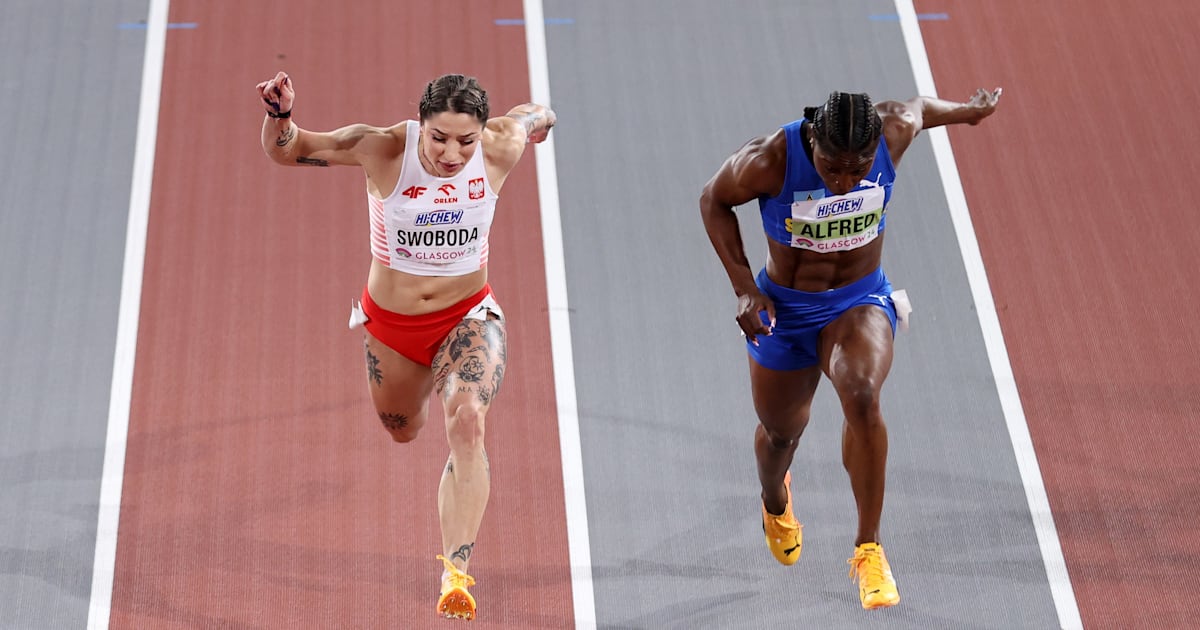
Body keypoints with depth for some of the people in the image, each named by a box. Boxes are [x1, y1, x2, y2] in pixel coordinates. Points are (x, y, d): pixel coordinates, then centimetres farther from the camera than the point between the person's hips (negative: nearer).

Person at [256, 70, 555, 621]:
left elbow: (535, 116, 3)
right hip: (391, 322, 1)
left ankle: (455, 574, -27)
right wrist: (280, 115, -36)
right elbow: (285, 151, -18)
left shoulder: (502, 147, -20)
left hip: (467, 318, -1)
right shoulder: (384, 150, -24)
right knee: (402, 431, 25)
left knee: (466, 423, -27)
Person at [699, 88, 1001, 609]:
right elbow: (714, 200, -8)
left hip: (861, 300, 0)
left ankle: (868, 550, -17)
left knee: (861, 394, -31)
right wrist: (743, 287, -13)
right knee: (780, 431, 19)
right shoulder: (768, 160, -28)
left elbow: (916, 106, 4)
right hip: (783, 309, 0)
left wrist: (967, 110, 25)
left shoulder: (896, 131, -22)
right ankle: (775, 501, 58)